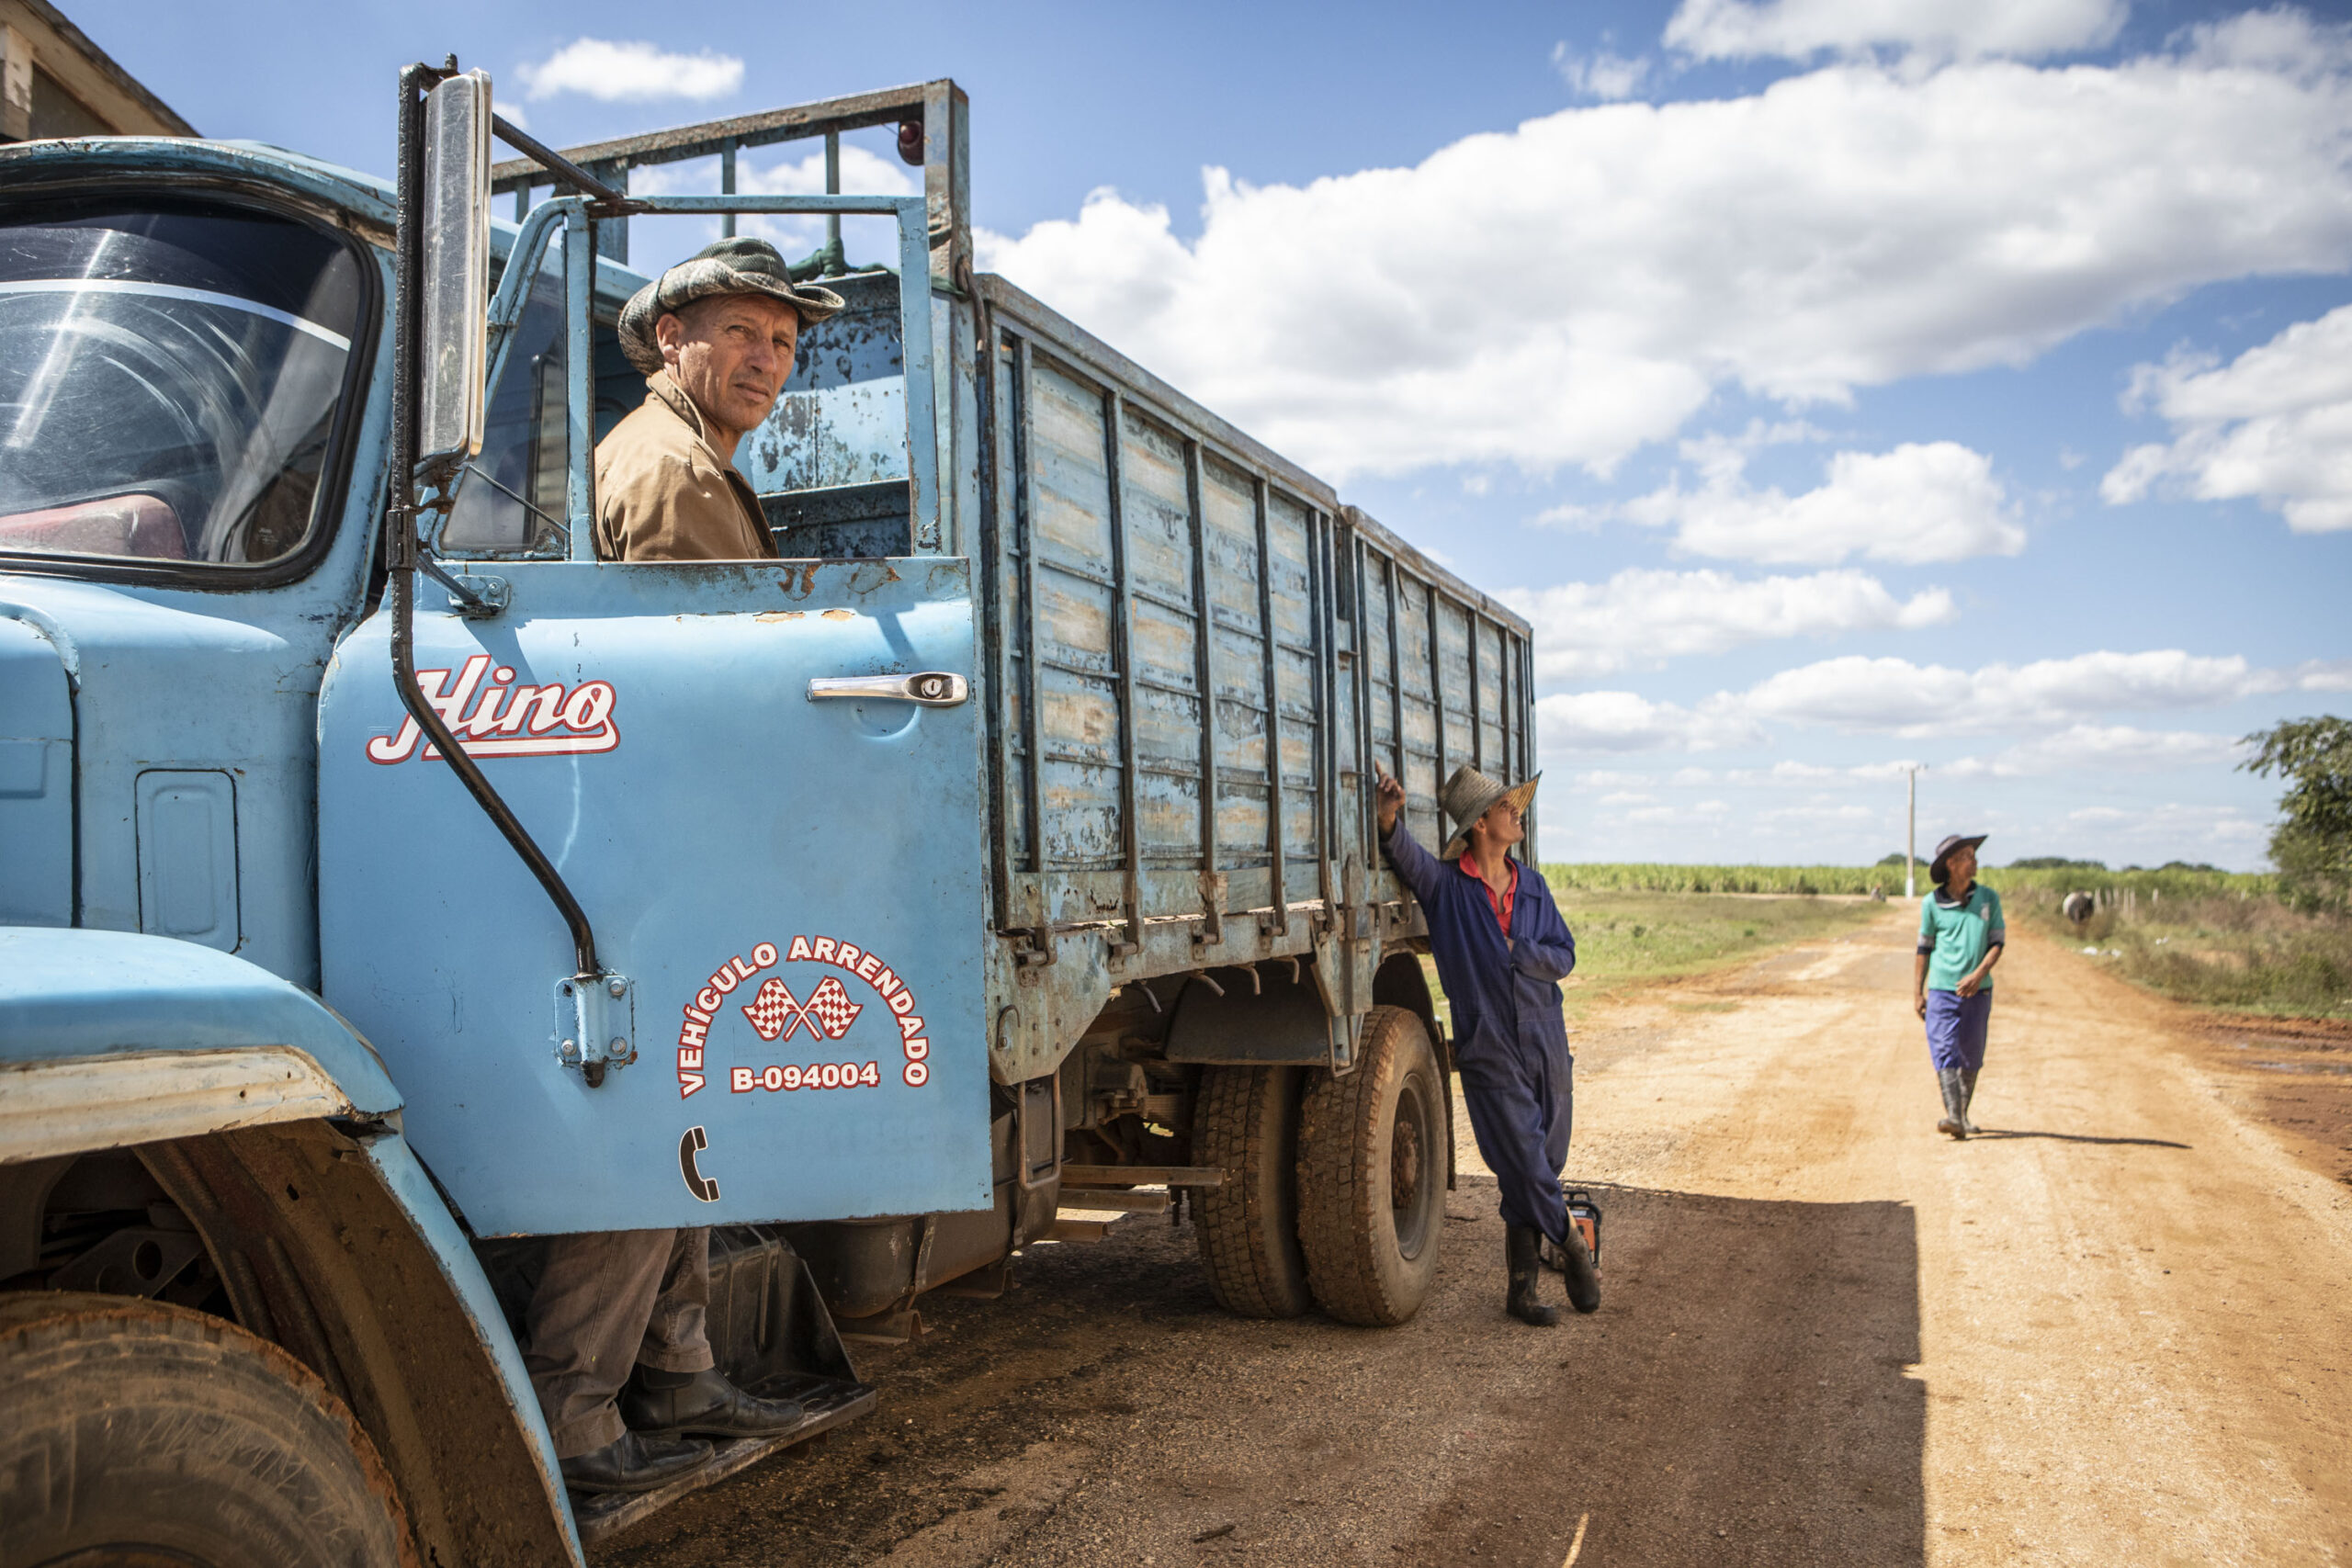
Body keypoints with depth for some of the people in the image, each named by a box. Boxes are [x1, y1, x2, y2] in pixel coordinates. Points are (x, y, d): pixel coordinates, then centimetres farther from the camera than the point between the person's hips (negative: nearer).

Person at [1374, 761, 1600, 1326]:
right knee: (1526, 1172, -7)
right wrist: (1389, 815, -39)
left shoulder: (1532, 886, 10)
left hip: (1547, 1048, 4)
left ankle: (1521, 1289, 22)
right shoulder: (1444, 883, -2)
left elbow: (1563, 957, 8)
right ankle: (1570, 1244, 18)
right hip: (1489, 1053, -4)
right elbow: (1405, 854, -19)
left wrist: (1518, 952, -10)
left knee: (1537, 1175, 9)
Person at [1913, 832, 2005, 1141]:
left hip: (1978, 991, 2)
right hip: (1941, 989, -2)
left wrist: (1978, 975, -14)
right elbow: (1923, 949, 7)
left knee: (1971, 1057, 8)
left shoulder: (1988, 898, 5)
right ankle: (1953, 1117, -20)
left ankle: (1963, 1115, 24)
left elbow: (1998, 942, 3)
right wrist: (1917, 993, 5)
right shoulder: (1932, 903, 0)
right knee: (1944, 1052, -13)